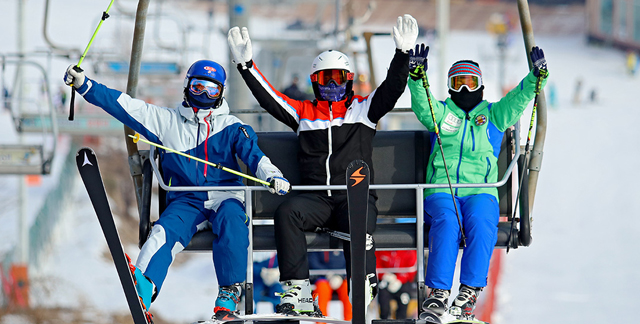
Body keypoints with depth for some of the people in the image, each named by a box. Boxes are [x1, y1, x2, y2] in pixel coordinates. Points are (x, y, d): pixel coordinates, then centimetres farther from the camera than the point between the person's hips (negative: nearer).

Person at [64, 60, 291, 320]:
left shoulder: (231, 127, 13)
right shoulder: (166, 121, 17)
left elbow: (254, 155, -1)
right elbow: (123, 105, 14)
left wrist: (273, 176, -23)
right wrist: (83, 84, 7)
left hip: (224, 197, -1)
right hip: (186, 200, 1)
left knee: (230, 217, -35)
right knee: (166, 230, -30)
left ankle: (229, 294, -35)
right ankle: (143, 288, -56)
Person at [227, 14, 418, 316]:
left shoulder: (363, 108, 15)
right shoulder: (304, 113, 20)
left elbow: (392, 88, 4)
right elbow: (268, 98, 16)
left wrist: (403, 52, -9)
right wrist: (245, 65, 8)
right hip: (315, 198, 2)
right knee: (287, 212, -28)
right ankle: (298, 292, -32)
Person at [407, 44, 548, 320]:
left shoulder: (494, 115, 22)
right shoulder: (440, 113, 20)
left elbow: (519, 98, 7)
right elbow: (421, 104, 0)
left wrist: (537, 76, -11)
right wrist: (417, 77, -19)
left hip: (480, 192, 0)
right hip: (441, 191, 0)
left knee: (481, 222, -32)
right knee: (446, 222, -32)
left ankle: (469, 292, -35)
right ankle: (438, 291, -36)